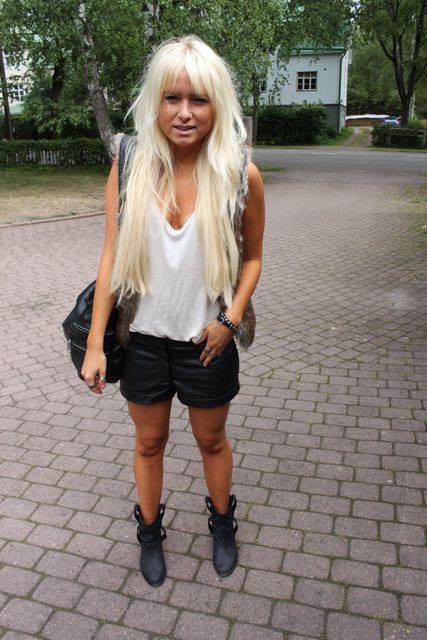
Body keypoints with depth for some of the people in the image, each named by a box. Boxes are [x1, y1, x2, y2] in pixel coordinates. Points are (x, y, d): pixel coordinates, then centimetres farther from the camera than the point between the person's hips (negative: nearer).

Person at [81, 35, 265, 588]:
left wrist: (232, 318, -15)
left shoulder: (240, 174, -13)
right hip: (143, 336, 1)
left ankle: (222, 525, 49)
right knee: (149, 442, 19)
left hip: (208, 339, -1)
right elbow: (112, 256, -7)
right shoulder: (130, 167, -10)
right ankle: (149, 532, 46)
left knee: (212, 440, 20)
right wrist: (94, 344, -7)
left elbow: (251, 257, -1)